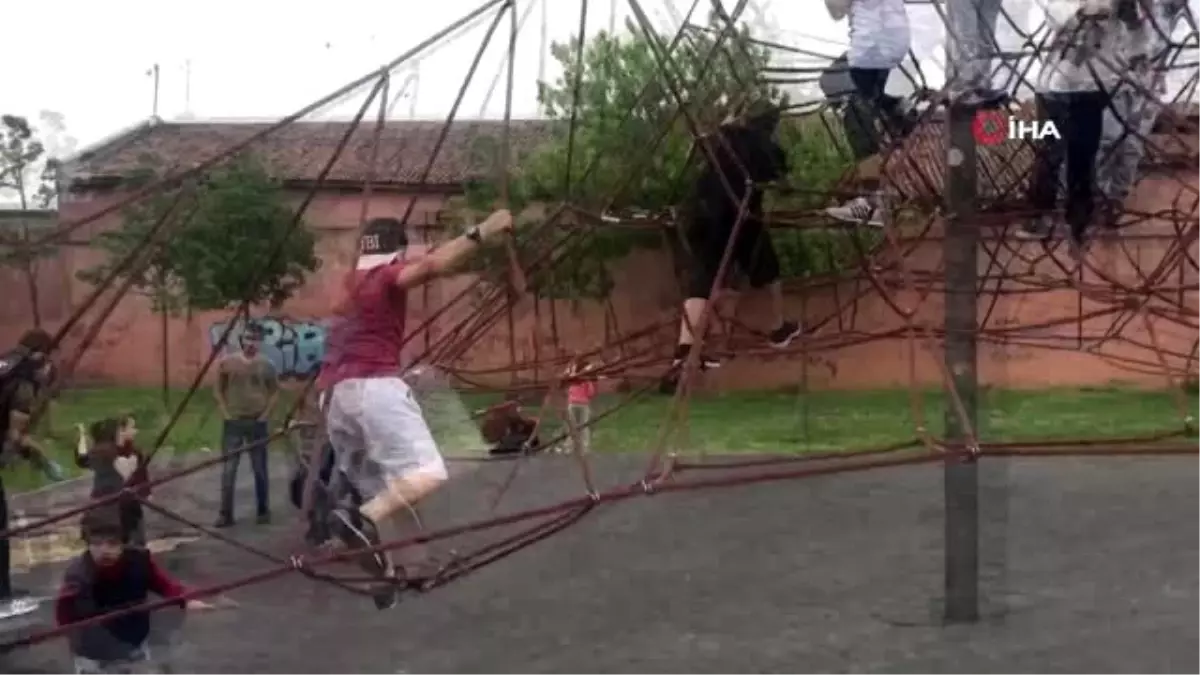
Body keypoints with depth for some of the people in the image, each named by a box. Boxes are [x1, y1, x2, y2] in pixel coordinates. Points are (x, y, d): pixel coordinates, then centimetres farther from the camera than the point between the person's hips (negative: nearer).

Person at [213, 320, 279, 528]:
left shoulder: (266, 365, -1)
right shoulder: (227, 362, -2)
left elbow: (274, 392, 6)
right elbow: (218, 390, 5)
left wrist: (265, 414, -2)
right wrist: (225, 413, -2)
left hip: (257, 422, 0)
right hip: (233, 422, 0)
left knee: (260, 470, 7)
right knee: (228, 470, -2)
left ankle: (263, 511, 17)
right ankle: (225, 514, 3)